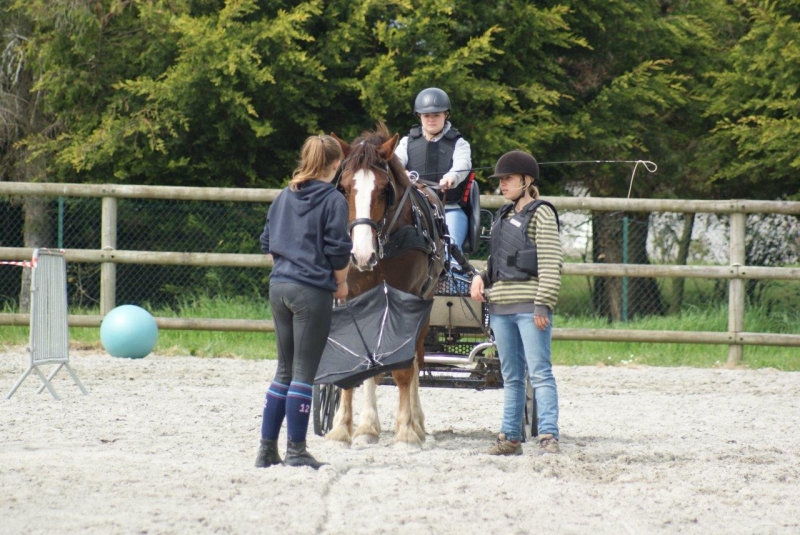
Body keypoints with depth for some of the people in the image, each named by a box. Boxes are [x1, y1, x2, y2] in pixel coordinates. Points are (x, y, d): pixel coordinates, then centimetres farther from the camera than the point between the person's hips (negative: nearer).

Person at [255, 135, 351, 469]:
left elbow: (267, 243, 13)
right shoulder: (333, 201, -8)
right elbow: (338, 252, -10)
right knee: (304, 372, -1)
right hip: (312, 291, -6)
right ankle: (295, 451, 1)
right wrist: (341, 283, 4)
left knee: (285, 370, 14)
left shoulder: (284, 197, 11)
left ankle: (267, 449, 14)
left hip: (279, 286, 6)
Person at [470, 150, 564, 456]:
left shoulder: (540, 214, -5)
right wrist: (481, 277, 5)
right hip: (500, 306, 8)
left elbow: (550, 263, -12)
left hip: (529, 305, -8)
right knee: (511, 376, 11)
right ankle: (510, 437, 15)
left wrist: (543, 304, -19)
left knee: (539, 372, -9)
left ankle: (549, 436, -11)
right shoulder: (504, 216, 17)